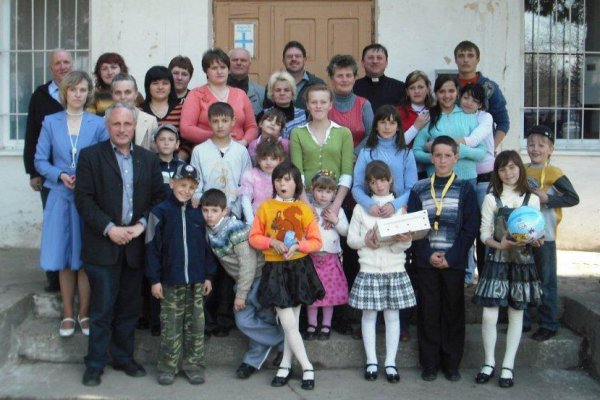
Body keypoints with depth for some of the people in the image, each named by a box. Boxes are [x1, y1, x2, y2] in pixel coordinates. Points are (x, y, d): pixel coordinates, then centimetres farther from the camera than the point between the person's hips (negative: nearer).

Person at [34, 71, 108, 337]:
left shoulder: (98, 124, 2)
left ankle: (84, 313, 15)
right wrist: (61, 175, -12)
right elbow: (40, 160, 5)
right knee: (63, 259, 6)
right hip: (60, 197, 1)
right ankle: (68, 314, 18)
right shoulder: (51, 122, 6)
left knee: (86, 258, 2)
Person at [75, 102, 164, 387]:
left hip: (135, 244, 3)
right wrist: (109, 229, -14)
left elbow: (158, 197, 8)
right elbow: (83, 198, -6)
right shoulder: (90, 156, -1)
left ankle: (124, 357, 26)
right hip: (103, 245, -3)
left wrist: (142, 224, -7)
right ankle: (95, 364, 13)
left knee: (129, 307, 11)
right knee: (102, 309, 1)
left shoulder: (148, 158, 9)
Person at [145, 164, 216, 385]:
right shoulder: (160, 212, -4)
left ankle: (193, 365, 20)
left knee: (196, 326, 9)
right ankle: (167, 367, 15)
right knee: (170, 326, 4)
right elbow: (152, 248, -5)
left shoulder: (198, 214, 7)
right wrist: (154, 279, -8)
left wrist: (208, 275, 8)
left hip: (196, 281, 4)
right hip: (170, 281, -3)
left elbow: (206, 247, 12)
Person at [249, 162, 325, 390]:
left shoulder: (304, 209, 0)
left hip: (299, 267, 1)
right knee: (288, 324, -2)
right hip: (275, 270, -1)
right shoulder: (265, 207, 1)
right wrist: (272, 243, -16)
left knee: (292, 322, 9)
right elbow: (254, 237, 1)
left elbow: (316, 241, 0)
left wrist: (297, 246, -17)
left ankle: (285, 365, 23)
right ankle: (307, 367, 10)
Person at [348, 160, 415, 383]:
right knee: (369, 315, 4)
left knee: (392, 315, 4)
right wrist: (365, 241, -14)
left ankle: (390, 363, 11)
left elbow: (404, 245, 0)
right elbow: (351, 238, 6)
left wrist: (403, 240, -23)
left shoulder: (400, 207, 6)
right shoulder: (361, 208, 6)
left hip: (395, 270, 0)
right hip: (369, 270, 0)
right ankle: (371, 361, 14)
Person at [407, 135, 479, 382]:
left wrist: (451, 257, -11)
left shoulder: (465, 189, 2)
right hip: (425, 260, 1)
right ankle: (429, 364, 15)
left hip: (454, 261, -1)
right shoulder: (419, 189, 5)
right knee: (428, 311, 4)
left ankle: (451, 364, 17)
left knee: (453, 311, 6)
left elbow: (471, 227, -3)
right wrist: (428, 254, -11)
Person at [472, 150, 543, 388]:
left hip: (523, 262, 2)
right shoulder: (491, 199, 0)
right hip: (497, 261, -1)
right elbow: (485, 235, -3)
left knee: (516, 314, 7)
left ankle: (508, 366, 17)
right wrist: (500, 245, -21)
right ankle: (489, 362, 15)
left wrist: (535, 241, -15)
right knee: (489, 315, -5)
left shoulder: (532, 199, 5)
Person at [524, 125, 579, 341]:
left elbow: (573, 198, -15)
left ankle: (549, 324, 16)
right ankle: (521, 320, 28)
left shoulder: (553, 172, -11)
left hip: (544, 236, -6)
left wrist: (547, 198, -22)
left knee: (546, 281, 4)